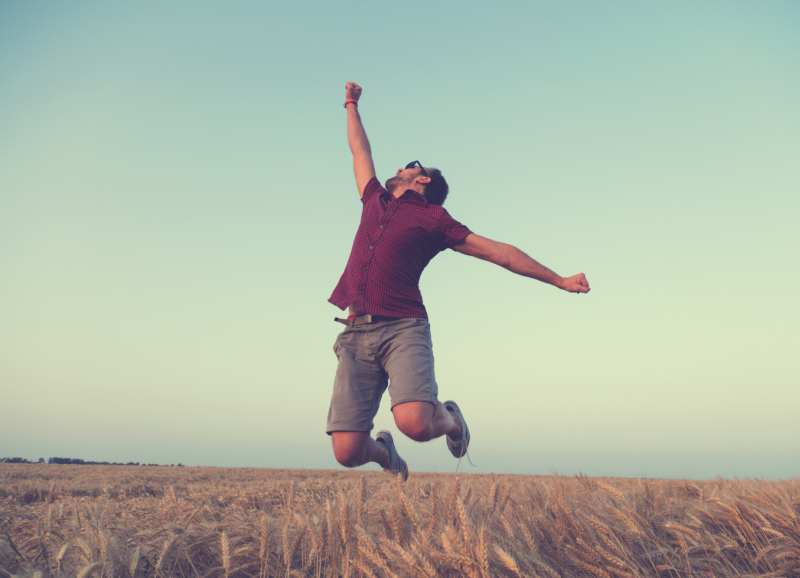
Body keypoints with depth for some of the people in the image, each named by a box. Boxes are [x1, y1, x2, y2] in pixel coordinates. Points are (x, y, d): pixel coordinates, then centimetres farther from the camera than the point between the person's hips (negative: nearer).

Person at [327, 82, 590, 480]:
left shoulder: (433, 218, 13)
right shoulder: (376, 200, 26)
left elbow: (500, 253, 13)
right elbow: (360, 151, 41)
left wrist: (559, 280, 13)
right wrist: (351, 105, 52)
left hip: (404, 330, -3)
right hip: (356, 334, 4)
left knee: (415, 424, -27)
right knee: (347, 452, -7)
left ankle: (449, 418, 10)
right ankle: (383, 451, 30)